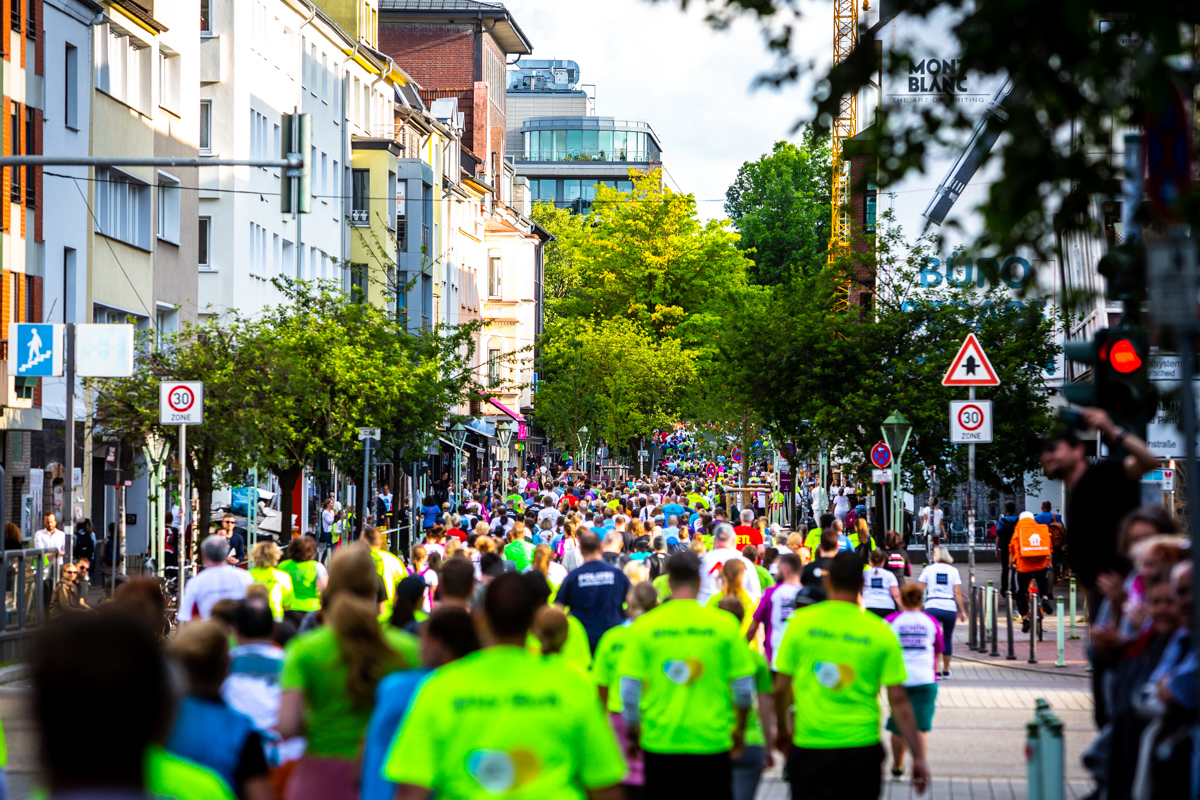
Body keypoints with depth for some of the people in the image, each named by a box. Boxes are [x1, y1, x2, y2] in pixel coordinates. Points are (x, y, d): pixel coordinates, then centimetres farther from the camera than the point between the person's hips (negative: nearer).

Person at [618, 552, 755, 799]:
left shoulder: (644, 626, -3)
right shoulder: (724, 624, -4)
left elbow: (629, 689, -3)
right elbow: (744, 688, 0)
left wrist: (634, 731, 14)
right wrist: (740, 730, 16)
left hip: (660, 741, 1)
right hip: (711, 741, -1)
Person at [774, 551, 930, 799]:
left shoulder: (801, 622, -3)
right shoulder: (881, 632, -3)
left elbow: (781, 688, 3)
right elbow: (898, 700, -4)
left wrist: (782, 729, 21)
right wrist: (918, 755, 2)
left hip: (810, 747, -1)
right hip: (861, 748, 1)